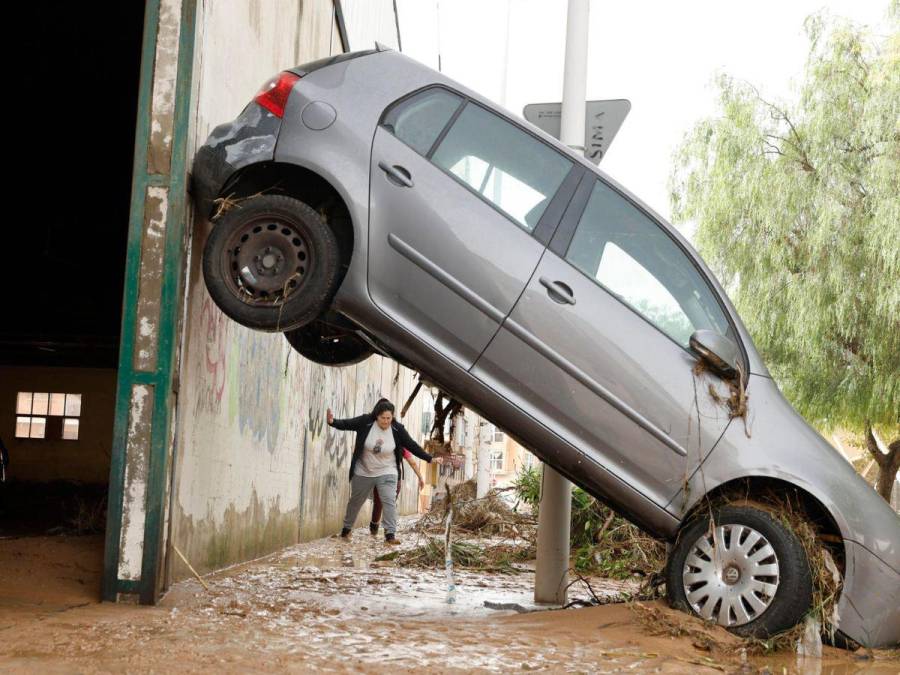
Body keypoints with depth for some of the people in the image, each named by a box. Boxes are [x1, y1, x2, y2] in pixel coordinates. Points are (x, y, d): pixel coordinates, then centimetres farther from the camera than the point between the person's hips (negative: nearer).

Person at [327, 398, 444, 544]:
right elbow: (346, 424, -11)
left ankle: (390, 534, -14)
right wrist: (332, 422, -31)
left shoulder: (397, 429, -14)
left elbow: (412, 446, -7)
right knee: (355, 501, 16)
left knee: (389, 502, -14)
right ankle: (346, 529, 35)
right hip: (363, 472, 1)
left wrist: (429, 459, -7)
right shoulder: (365, 422, -17)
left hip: (386, 473, -1)